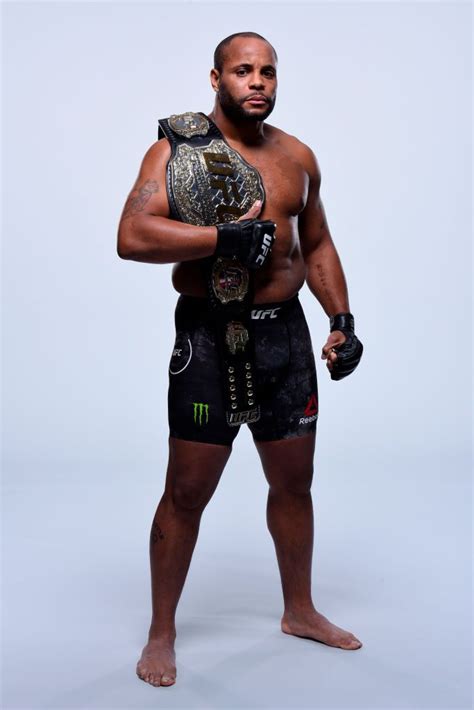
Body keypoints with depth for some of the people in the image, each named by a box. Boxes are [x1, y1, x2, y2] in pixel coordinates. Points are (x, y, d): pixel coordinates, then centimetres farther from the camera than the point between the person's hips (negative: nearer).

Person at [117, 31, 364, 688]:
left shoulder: (298, 156, 12)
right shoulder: (175, 149, -5)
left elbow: (317, 244, 20)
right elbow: (131, 237, -18)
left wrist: (342, 320, 9)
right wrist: (226, 236, -23)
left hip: (286, 331, 5)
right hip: (209, 337, -5)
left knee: (294, 481, 14)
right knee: (187, 489, 0)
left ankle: (299, 609, 35)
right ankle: (162, 633, 18)